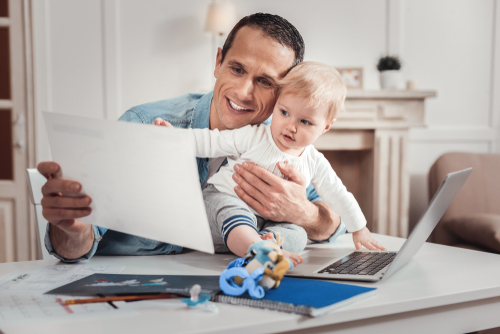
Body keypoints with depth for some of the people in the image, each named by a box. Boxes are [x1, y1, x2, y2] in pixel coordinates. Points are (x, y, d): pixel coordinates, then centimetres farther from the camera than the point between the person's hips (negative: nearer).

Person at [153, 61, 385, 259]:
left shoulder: (315, 163, 3)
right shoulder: (254, 137, -9)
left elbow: (339, 196, 13)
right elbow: (211, 142, -9)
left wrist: (360, 231, 19)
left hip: (266, 221, 5)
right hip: (224, 199, -4)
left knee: (298, 235, -21)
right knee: (232, 213, -38)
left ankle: (263, 241, -42)